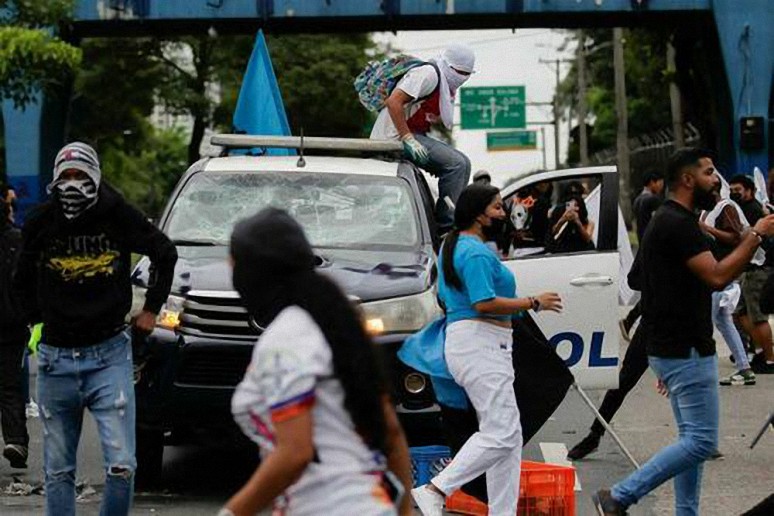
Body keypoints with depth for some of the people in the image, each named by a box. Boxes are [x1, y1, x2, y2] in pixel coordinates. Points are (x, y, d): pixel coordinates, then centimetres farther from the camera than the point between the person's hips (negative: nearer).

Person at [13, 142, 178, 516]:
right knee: (58, 470, 7)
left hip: (109, 355, -2)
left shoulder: (117, 216, -5)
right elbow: (23, 281, 18)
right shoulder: (41, 224, -1)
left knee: (122, 466, -10)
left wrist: (151, 309, 14)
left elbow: (165, 254, 12)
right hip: (56, 359, 2)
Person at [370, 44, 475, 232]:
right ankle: (446, 227, -19)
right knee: (456, 164, -20)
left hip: (413, 135, 11)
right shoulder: (429, 74, -15)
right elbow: (394, 101, -24)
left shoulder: (445, 85, 16)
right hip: (397, 136, -11)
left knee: (462, 163, 11)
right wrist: (408, 139, -27)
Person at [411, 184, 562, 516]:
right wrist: (534, 303, -17)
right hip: (481, 343, -11)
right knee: (500, 434, -14)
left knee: (509, 436, 10)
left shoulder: (453, 247, 18)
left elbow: (445, 297, 26)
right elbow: (485, 303, -24)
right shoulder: (476, 252, -15)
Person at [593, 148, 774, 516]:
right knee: (700, 442, -9)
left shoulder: (666, 222, 16)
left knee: (693, 440, 13)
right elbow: (717, 276, -26)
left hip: (671, 348, 11)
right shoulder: (679, 224, -16)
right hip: (686, 351, -11)